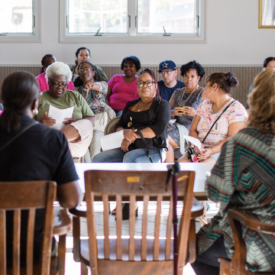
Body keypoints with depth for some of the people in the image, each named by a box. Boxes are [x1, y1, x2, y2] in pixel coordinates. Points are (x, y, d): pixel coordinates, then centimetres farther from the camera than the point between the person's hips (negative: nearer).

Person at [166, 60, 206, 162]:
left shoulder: (203, 93, 6)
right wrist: (173, 113, -7)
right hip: (177, 126, 5)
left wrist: (196, 113, -19)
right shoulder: (177, 93, 21)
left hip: (192, 129, -5)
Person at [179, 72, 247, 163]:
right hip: (201, 150, 6)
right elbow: (192, 130, 14)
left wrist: (212, 151, -24)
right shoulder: (205, 105, 20)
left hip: (221, 152, -5)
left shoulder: (236, 108, -1)